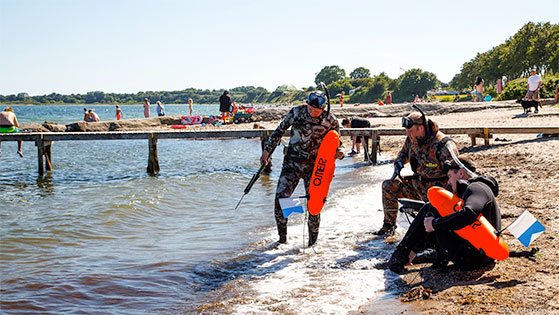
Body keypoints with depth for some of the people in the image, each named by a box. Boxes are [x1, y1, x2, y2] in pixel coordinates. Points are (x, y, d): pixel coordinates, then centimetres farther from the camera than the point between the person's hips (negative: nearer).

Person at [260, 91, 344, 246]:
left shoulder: (330, 121, -9)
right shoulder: (297, 112, -7)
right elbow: (279, 131, 7)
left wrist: (338, 153, -18)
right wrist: (267, 150, 4)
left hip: (314, 166, -1)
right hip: (292, 162, 1)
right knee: (280, 198, -7)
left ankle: (312, 242, 9)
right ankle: (282, 238, 10)